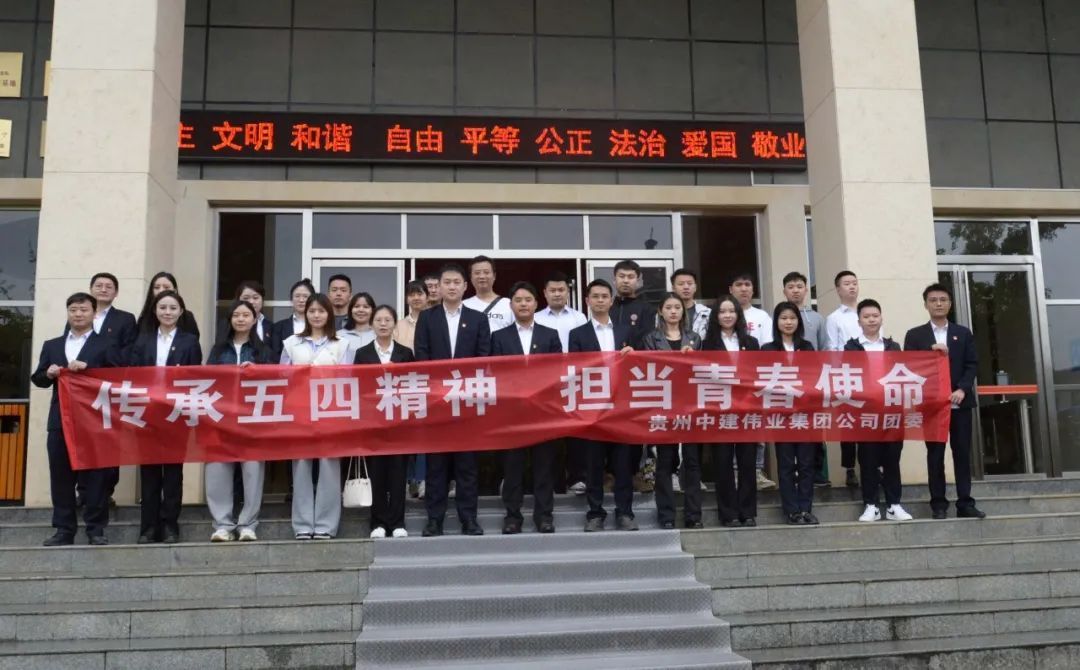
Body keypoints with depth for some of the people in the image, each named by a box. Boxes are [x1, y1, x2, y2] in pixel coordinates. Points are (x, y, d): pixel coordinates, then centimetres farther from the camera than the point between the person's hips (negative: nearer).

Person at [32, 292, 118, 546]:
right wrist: (48, 373, -7)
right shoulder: (51, 345, 18)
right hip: (60, 420, 4)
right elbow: (37, 379, 13)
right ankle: (64, 529, 11)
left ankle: (96, 530, 3)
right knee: (60, 477, 5)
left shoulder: (106, 344, 5)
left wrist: (87, 368, -17)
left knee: (95, 475, -2)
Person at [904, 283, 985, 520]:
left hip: (960, 402, 2)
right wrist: (930, 352, -15)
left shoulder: (963, 333, 13)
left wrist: (962, 389, -9)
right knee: (935, 455, 1)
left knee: (963, 453, 3)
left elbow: (972, 365, 5)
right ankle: (939, 504, 5)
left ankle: (965, 503, 8)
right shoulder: (915, 335, 7)